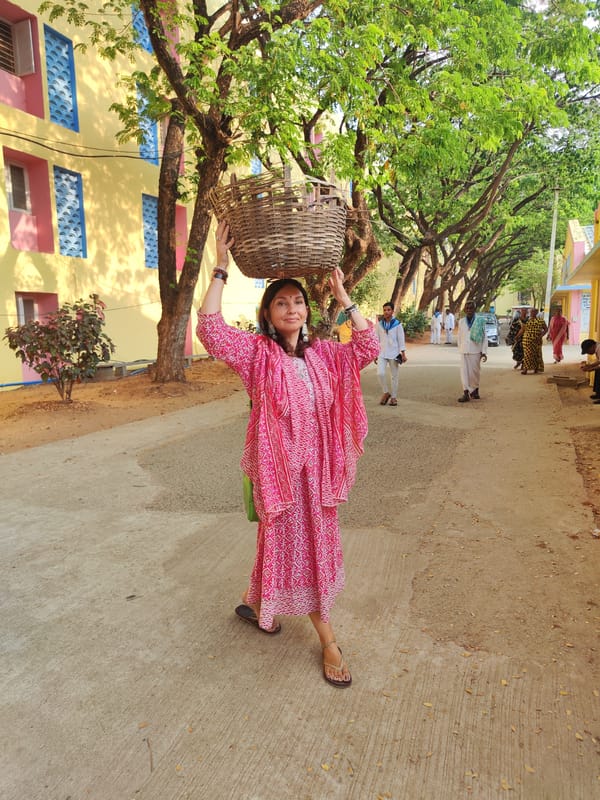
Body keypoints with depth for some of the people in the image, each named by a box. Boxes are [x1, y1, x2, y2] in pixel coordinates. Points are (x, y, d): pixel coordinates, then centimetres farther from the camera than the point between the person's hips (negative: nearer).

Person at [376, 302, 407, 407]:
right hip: (382, 353, 2)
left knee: (394, 376, 5)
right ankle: (386, 393, 6)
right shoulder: (379, 324, 5)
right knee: (380, 373, -14)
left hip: (394, 354, -2)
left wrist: (403, 354, -8)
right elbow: (377, 339, 10)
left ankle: (394, 397, 17)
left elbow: (401, 339, -2)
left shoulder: (397, 324, -3)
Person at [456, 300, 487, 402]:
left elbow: (484, 337, -2)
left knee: (474, 371, 6)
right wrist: (460, 348, 12)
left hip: (475, 351, -2)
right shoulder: (461, 321, 5)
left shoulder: (480, 321, -2)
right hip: (464, 351, 2)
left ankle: (475, 390, 26)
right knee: (464, 371, -3)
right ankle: (466, 393, -1)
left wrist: (484, 351, -6)